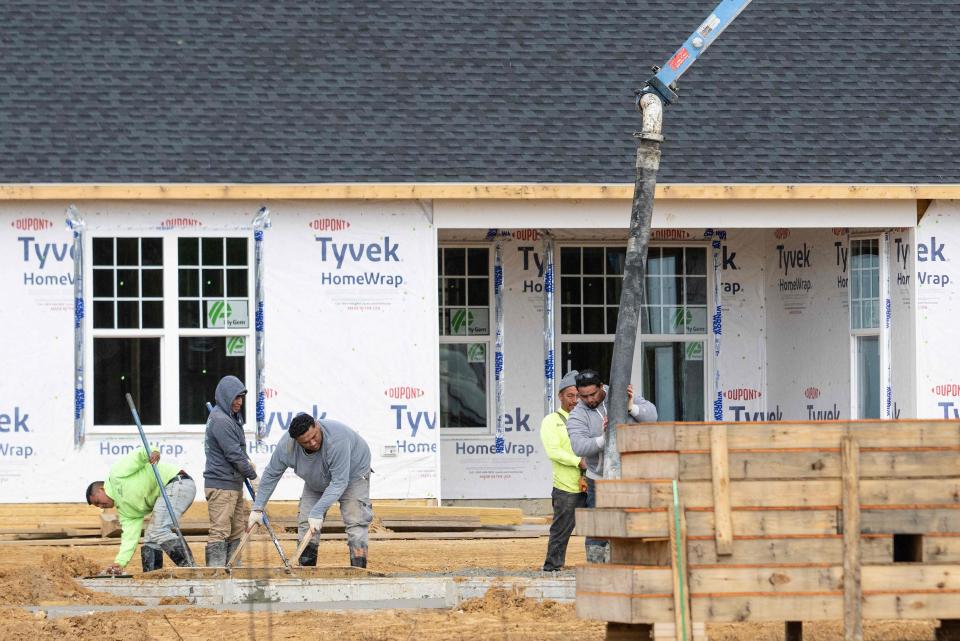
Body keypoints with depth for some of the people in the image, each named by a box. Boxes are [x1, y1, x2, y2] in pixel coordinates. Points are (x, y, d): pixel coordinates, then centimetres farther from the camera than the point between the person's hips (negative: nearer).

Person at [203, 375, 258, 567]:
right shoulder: (220, 421, -17)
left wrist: (247, 462, 9)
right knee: (220, 532, -11)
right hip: (221, 485, -10)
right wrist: (253, 474, -6)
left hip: (234, 484, 10)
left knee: (237, 529, 13)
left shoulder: (233, 417, 16)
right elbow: (233, 454, -18)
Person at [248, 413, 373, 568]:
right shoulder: (286, 446, -28)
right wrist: (258, 508, -11)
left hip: (352, 473, -5)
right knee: (306, 525, -3)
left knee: (355, 523, -18)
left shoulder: (336, 440, -42)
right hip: (316, 483, 5)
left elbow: (339, 482, -40)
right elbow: (271, 475, -12)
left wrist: (317, 513, -43)